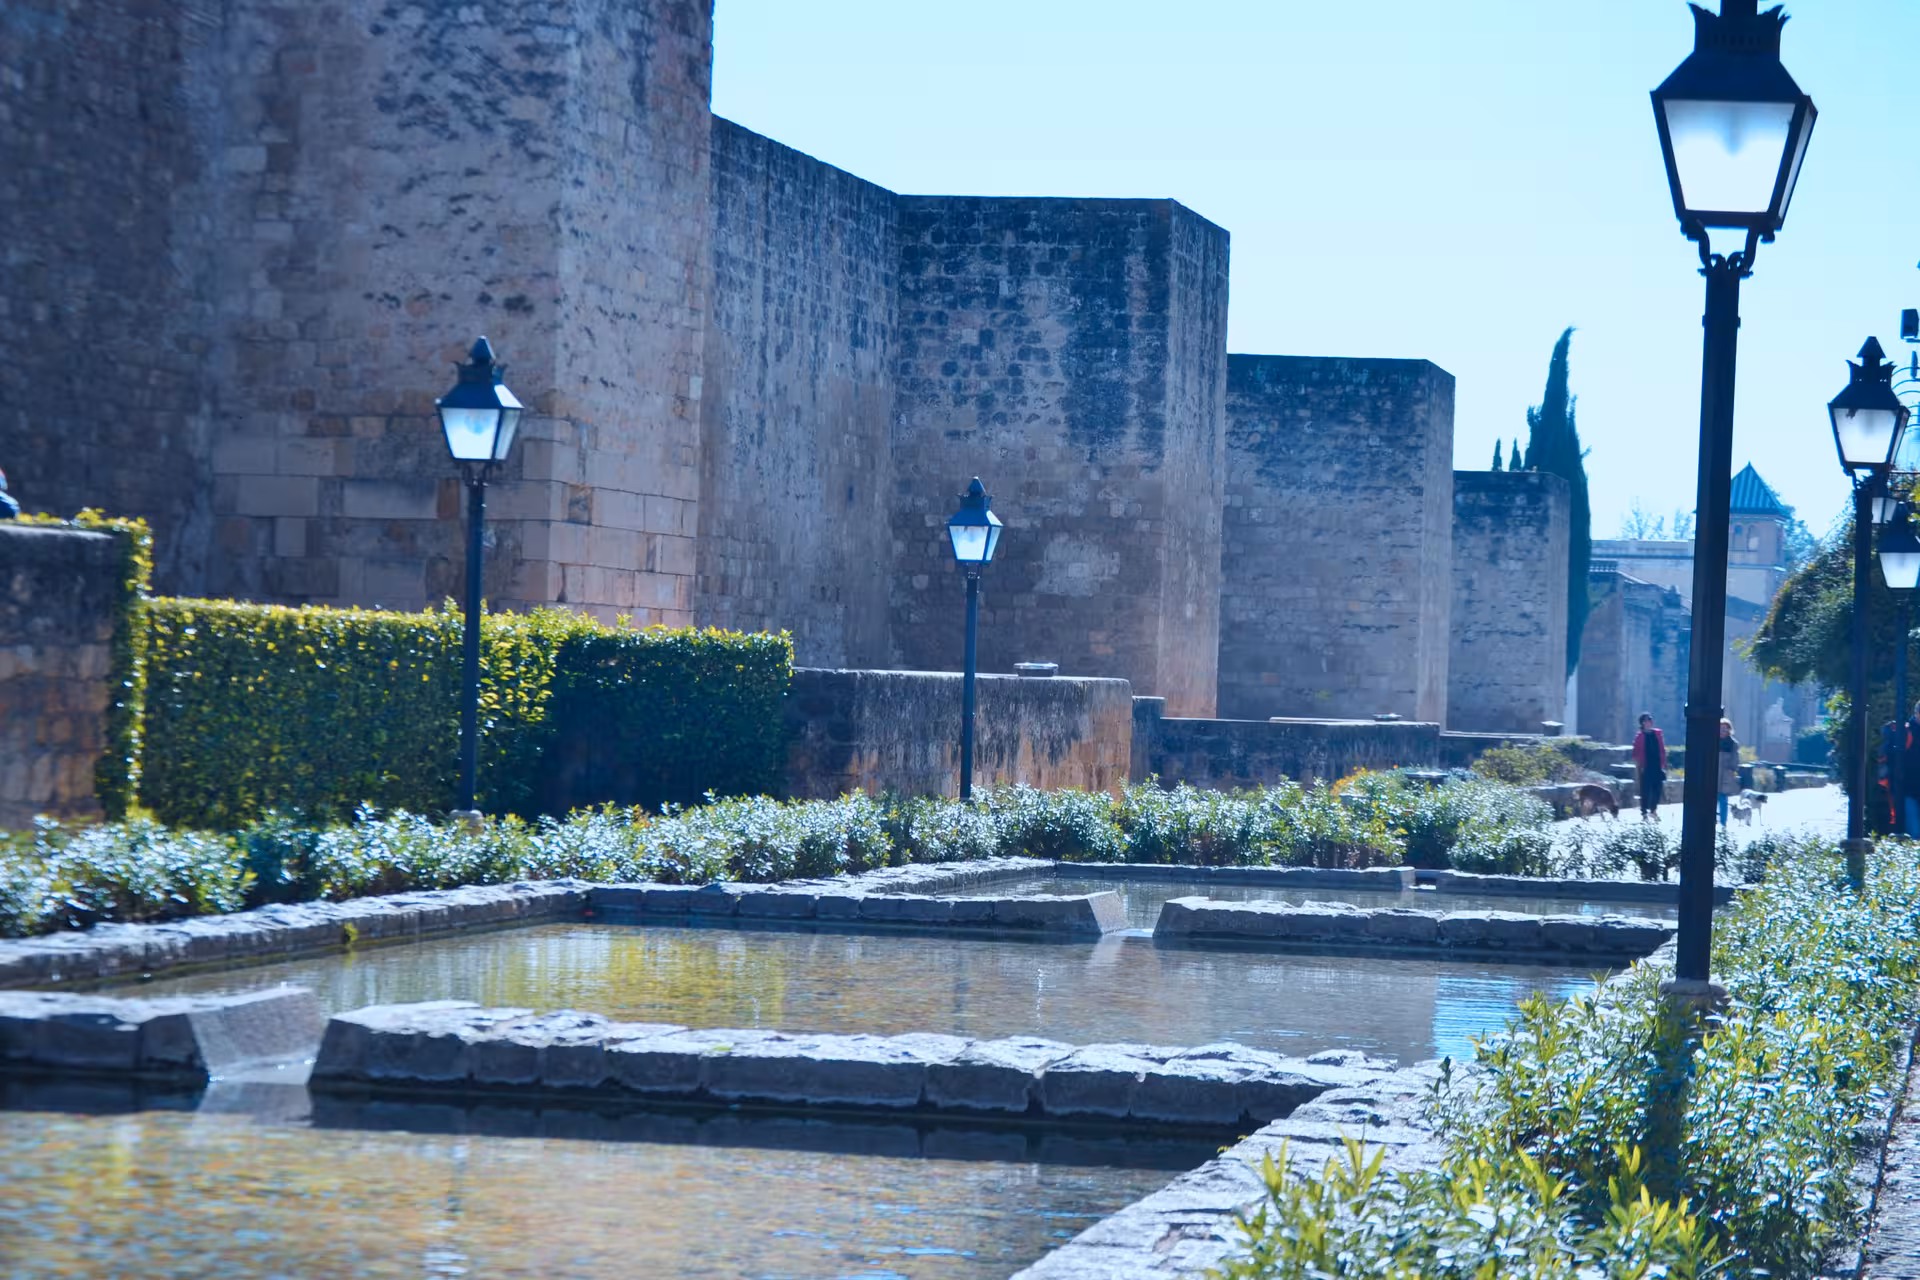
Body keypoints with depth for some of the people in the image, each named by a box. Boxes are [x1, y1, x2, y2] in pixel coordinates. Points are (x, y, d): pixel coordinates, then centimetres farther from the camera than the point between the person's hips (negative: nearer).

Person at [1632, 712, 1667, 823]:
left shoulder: (1658, 734, 7)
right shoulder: (1640, 736, -3)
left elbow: (1662, 750, 10)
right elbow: (1636, 753, -2)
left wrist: (1663, 765, 7)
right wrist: (1637, 768, -6)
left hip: (1657, 766, 3)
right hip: (1645, 767, -3)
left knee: (1657, 789, 5)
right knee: (1645, 790, -1)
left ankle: (1653, 810, 24)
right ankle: (1644, 813, 6)